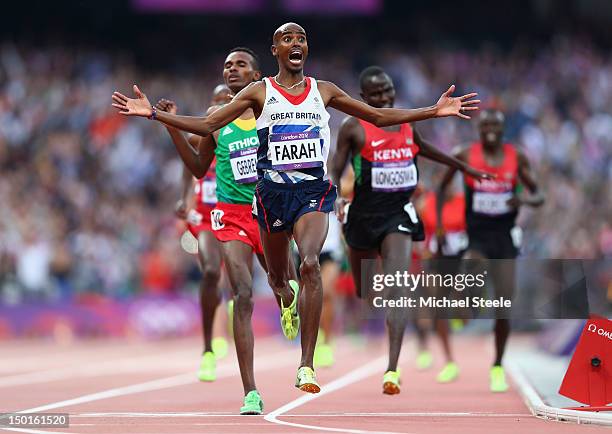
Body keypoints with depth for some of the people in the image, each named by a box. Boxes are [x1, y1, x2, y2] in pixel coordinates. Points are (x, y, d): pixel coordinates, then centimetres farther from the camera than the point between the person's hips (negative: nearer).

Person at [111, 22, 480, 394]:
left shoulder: (323, 91, 9)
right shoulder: (260, 92, 4)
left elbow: (379, 116, 16)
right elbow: (206, 125, 3)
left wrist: (434, 111, 10)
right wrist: (153, 113, -6)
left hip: (313, 190, -1)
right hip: (272, 191, 1)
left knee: (310, 264, -25)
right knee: (277, 276, 15)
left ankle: (307, 367, -27)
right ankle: (288, 302, 58)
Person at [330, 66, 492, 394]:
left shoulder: (407, 123, 9)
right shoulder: (353, 127, -3)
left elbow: (422, 148, 29)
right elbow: (335, 172, -3)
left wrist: (463, 167, 40)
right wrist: (336, 198, -24)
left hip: (398, 215, 2)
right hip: (364, 216, -2)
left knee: (397, 290, -16)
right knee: (363, 296, 11)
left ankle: (392, 369, -22)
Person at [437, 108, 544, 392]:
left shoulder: (517, 158, 0)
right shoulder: (465, 156, -3)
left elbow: (539, 196, 4)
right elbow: (442, 187, 11)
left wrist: (525, 200, -19)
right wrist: (439, 224, 2)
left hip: (505, 238, 1)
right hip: (475, 237, -1)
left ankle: (498, 367, 18)